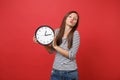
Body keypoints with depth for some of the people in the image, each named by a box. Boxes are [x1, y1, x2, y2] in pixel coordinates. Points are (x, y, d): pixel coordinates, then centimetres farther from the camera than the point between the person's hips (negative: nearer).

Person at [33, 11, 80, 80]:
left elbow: (71, 55, -15)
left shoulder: (75, 34, -11)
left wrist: (55, 46, -19)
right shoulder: (57, 31, 0)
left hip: (70, 72, -3)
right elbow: (51, 51, 7)